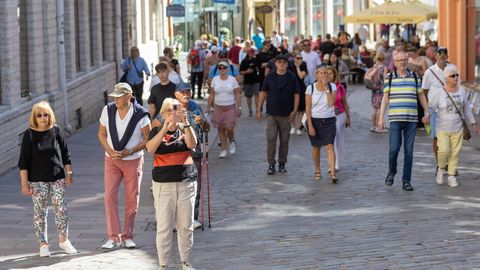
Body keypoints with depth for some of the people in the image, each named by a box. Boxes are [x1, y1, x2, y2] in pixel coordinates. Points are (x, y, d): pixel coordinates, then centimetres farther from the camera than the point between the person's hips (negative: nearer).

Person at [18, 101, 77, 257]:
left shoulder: (56, 131, 1)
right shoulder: (29, 135, -6)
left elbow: (65, 154, 9)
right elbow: (23, 161, -5)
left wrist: (69, 173, 8)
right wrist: (24, 183, -8)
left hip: (57, 178, 2)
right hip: (37, 180, -2)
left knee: (61, 209, 3)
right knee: (40, 212, 3)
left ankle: (63, 240, 19)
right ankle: (43, 244, 13)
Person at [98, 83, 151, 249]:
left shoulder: (140, 114, -14)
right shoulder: (108, 110, -6)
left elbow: (147, 139, -7)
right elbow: (101, 134, 4)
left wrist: (129, 151, -18)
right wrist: (110, 151, -12)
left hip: (133, 160, -1)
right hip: (111, 160, 2)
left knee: (132, 199, 4)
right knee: (110, 196, -9)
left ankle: (127, 236, 16)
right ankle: (113, 237, -7)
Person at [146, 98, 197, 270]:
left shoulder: (185, 129, 6)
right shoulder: (157, 131, 3)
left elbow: (192, 144, -15)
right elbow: (150, 148, -18)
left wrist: (185, 122, -30)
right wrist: (165, 128, -30)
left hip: (186, 183, 2)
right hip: (163, 183, -2)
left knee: (186, 226, 8)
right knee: (164, 227, -3)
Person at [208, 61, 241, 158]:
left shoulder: (232, 79, 0)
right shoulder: (215, 80, 4)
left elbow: (237, 95, 2)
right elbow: (211, 95, 8)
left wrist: (239, 107, -2)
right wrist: (210, 106, 4)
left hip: (230, 107, -2)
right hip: (218, 107, 2)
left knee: (229, 128, -12)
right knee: (221, 129, 3)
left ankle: (231, 142, 19)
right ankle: (223, 150, 12)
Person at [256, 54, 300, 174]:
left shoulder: (291, 77, 0)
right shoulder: (270, 77, 2)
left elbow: (296, 95, 2)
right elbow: (263, 93, 6)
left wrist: (294, 110, -7)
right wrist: (259, 109, 3)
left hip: (286, 115, 0)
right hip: (272, 114, 0)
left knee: (284, 140, 6)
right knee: (271, 139, -7)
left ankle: (282, 164, 18)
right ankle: (271, 164, -2)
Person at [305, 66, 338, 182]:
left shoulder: (332, 87, 0)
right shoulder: (310, 88, -4)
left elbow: (331, 102, -15)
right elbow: (308, 107, -6)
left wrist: (326, 88, -15)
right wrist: (310, 125, -11)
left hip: (329, 120, 0)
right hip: (314, 120, 0)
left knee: (330, 146, -10)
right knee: (316, 147, 12)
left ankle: (333, 173, -15)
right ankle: (317, 171, 28)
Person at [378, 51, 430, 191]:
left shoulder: (414, 76, 8)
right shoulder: (389, 77, 4)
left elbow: (421, 95, 15)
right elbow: (385, 98, 3)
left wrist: (427, 112, 4)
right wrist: (381, 117, -3)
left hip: (411, 119, 2)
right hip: (395, 119, -2)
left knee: (409, 151, 1)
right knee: (394, 148, -9)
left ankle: (406, 181, 6)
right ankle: (391, 172, 19)